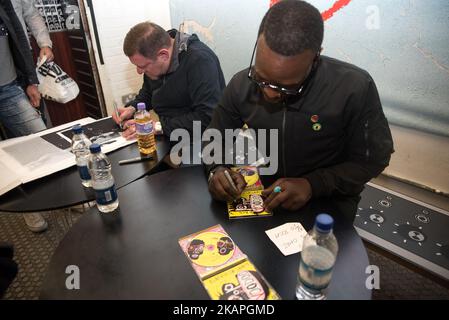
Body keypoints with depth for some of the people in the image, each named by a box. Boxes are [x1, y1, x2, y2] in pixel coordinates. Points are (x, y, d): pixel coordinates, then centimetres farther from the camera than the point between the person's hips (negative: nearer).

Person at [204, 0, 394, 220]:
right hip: (261, 197, 3)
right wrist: (217, 171, -19)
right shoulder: (241, 85, -11)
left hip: (329, 204, -2)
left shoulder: (354, 88, -21)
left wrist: (313, 185, -23)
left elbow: (372, 159, -9)